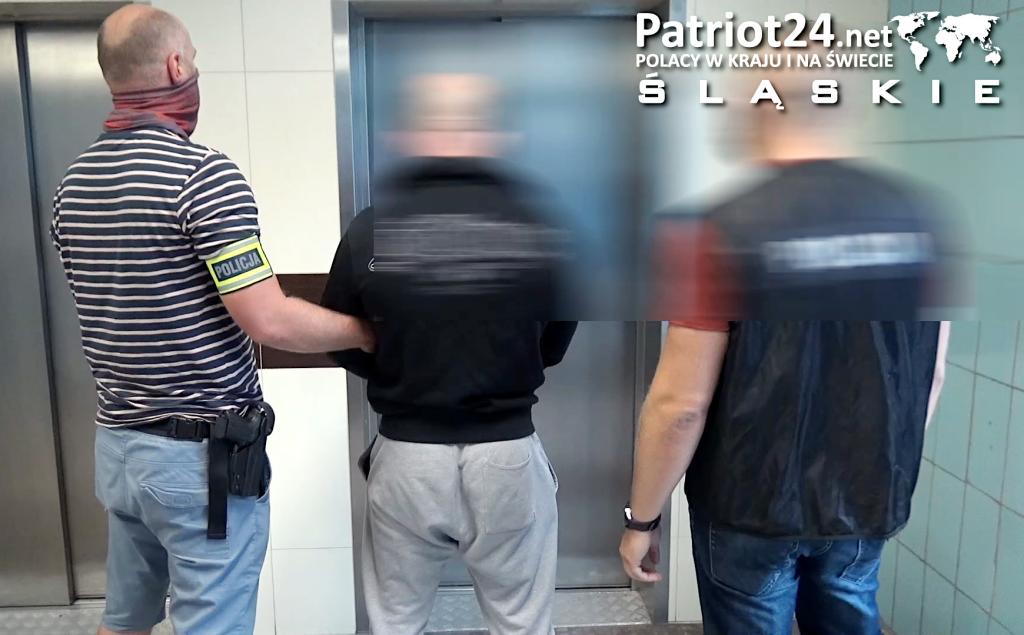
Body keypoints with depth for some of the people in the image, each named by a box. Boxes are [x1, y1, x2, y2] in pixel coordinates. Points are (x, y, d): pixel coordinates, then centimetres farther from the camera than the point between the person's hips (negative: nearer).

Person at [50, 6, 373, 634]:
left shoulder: (74, 183, 6)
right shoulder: (204, 173, -19)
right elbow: (269, 322, -23)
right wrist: (365, 332, -7)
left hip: (117, 444, 8)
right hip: (202, 453, -8)